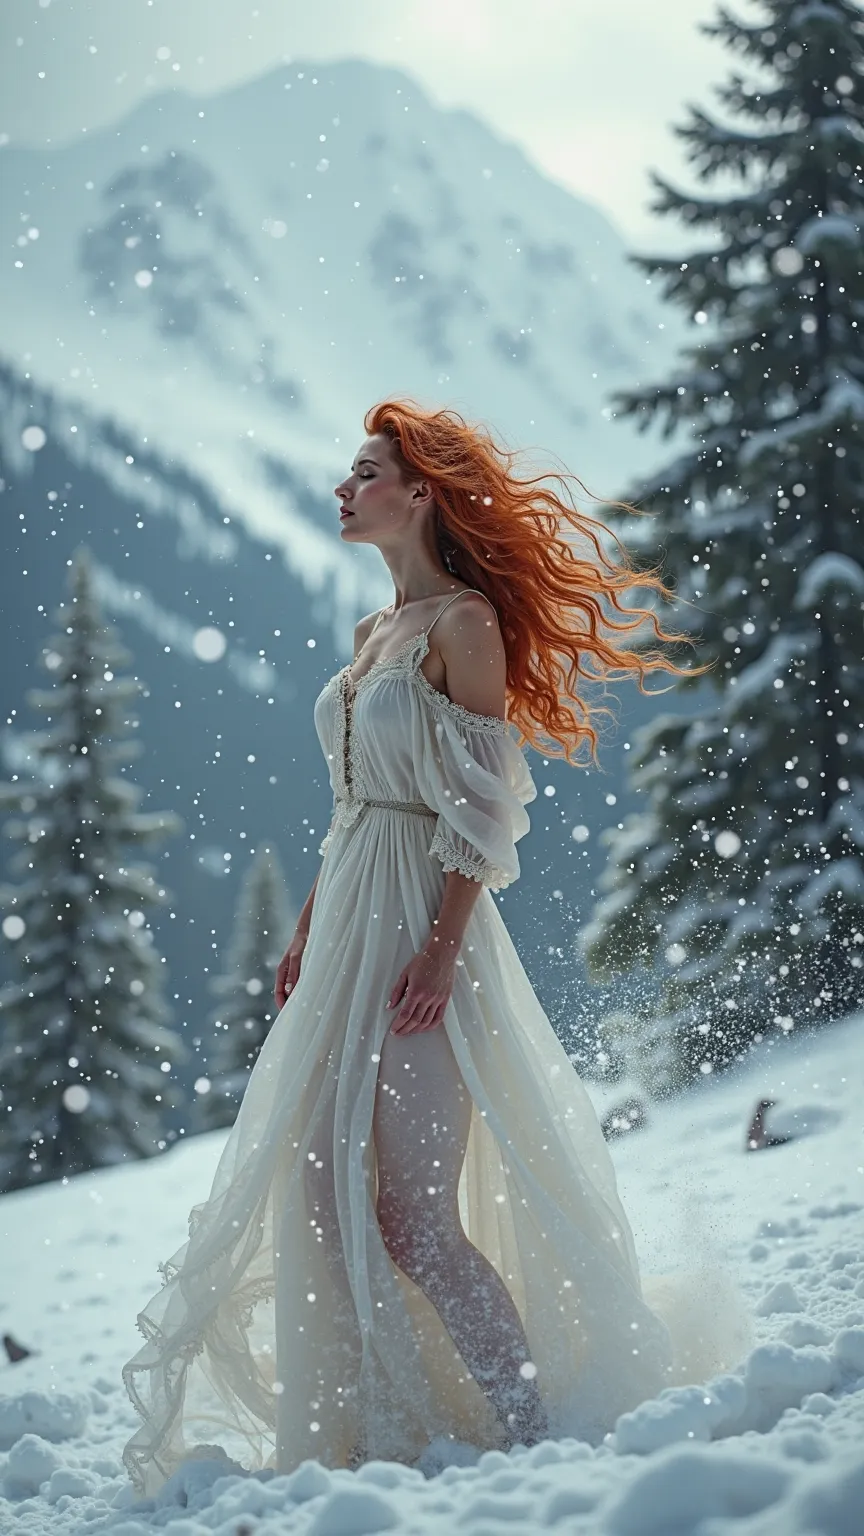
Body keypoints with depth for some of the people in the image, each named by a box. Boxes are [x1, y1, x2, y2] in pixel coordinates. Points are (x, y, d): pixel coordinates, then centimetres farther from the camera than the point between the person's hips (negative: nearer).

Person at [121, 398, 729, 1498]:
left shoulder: (463, 622, -9)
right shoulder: (374, 632, 16)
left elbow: (481, 812, -14)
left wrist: (441, 950, -21)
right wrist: (307, 935, 17)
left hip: (423, 929, -9)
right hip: (347, 930, 9)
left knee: (412, 1216, -10)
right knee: (325, 1200, 6)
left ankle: (539, 1421, 0)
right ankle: (363, 1437, 15)